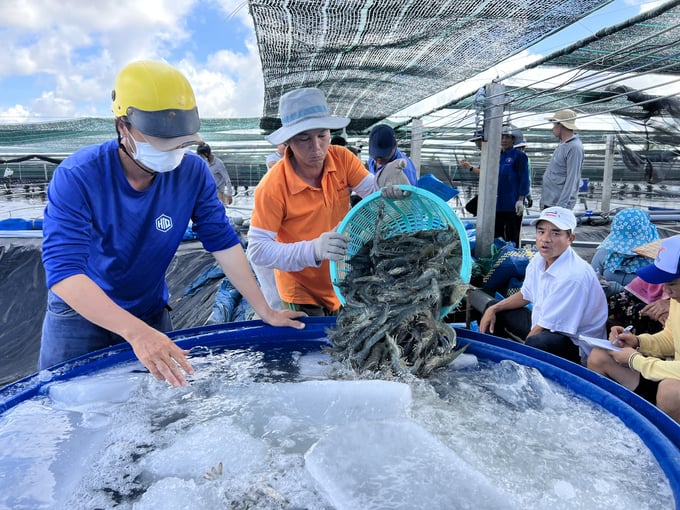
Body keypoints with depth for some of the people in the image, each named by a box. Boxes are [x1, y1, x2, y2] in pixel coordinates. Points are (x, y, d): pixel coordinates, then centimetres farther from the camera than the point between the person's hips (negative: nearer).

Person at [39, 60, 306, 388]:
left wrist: (264, 310, -16)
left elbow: (222, 242, -13)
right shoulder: (77, 177, -26)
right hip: (80, 313, -2)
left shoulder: (192, 172, -18)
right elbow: (63, 271, -35)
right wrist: (135, 332, -48)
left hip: (151, 312, 3)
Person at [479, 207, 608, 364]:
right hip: (542, 324, 9)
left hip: (573, 343, -9)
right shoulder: (539, 260, -3)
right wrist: (493, 309, 3)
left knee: (536, 344, -40)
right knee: (493, 307, 15)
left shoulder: (573, 276, -29)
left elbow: (545, 327, -25)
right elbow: (525, 296, 14)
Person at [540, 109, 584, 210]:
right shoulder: (562, 144, 14)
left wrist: (561, 206, -24)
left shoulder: (574, 147, -15)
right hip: (548, 202, 9)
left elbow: (572, 180, -20)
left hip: (558, 204, -9)